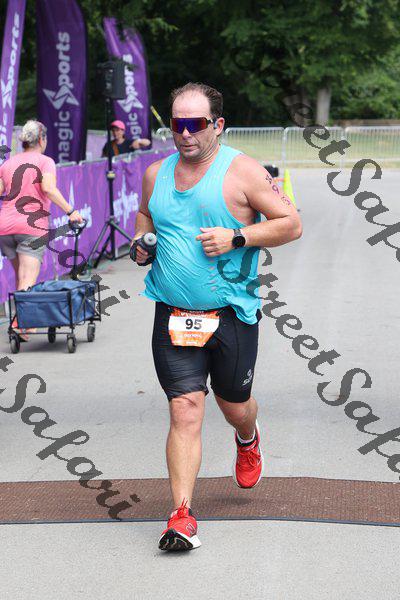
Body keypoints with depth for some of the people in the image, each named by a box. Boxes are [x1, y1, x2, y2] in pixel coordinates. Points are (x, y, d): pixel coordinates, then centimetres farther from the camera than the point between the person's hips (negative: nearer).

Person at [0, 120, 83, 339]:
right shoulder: (45, 162, 0)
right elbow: (48, 188, -17)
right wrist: (70, 211, -15)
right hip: (32, 226, -4)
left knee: (20, 277, 18)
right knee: (28, 281, -8)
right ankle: (20, 321, -25)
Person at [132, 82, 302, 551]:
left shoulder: (242, 171, -6)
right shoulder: (156, 173, 8)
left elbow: (291, 224, -6)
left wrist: (237, 237, -17)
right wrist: (141, 241, 7)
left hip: (231, 314, -2)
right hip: (172, 315, 2)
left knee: (234, 406, 14)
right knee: (185, 411, -8)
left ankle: (247, 441, 52)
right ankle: (182, 516, -8)